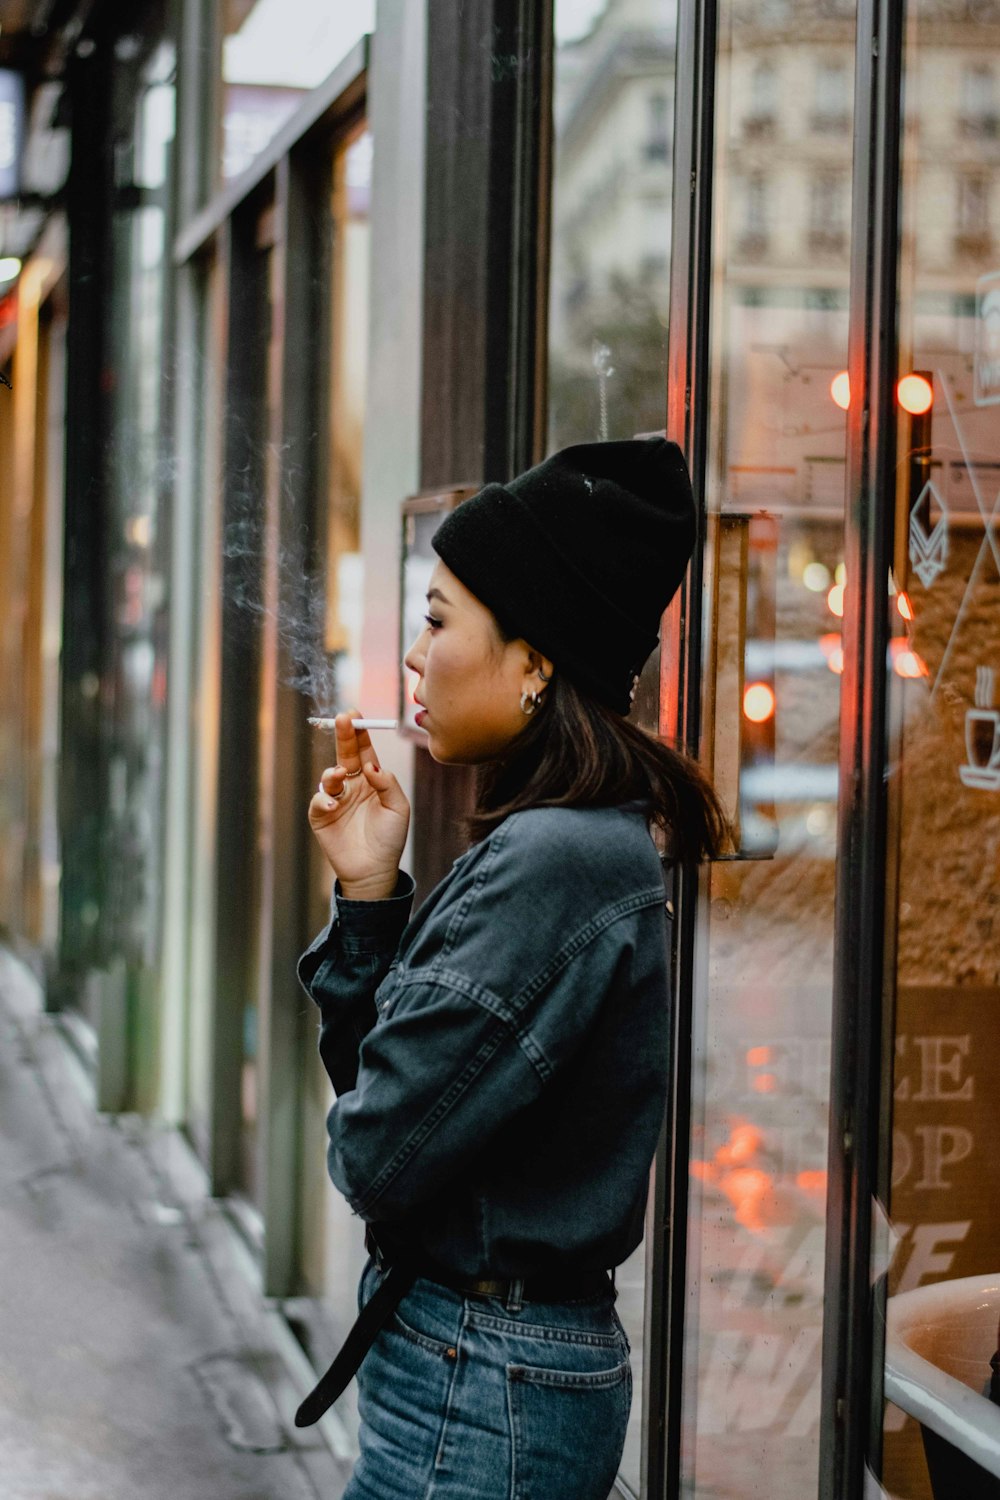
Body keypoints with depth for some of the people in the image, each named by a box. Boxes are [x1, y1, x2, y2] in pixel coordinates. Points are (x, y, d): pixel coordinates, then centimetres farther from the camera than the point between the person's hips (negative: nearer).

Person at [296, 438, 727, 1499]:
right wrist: (367, 894, 2)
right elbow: (376, 1076, 12)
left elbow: (379, 1153, -21)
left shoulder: (551, 863, -21)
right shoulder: (578, 843, 9)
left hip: (481, 1397, -9)